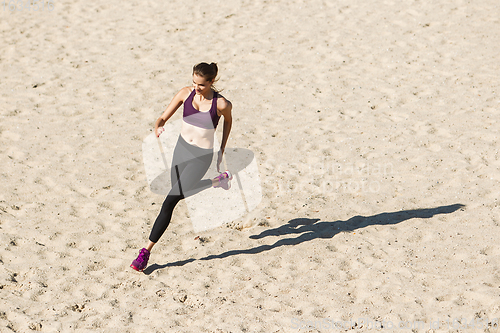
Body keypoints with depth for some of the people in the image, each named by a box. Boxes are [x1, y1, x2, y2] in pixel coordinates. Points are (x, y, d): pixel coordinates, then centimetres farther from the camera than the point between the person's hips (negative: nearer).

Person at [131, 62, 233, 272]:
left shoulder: (221, 104, -16)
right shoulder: (186, 93, -8)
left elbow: (228, 120, 8)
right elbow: (163, 118, -4)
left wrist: (222, 150, 12)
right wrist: (158, 128, -29)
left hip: (202, 156, -6)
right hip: (182, 148, 6)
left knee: (170, 201, -12)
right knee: (179, 193, 24)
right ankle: (218, 180, 47)